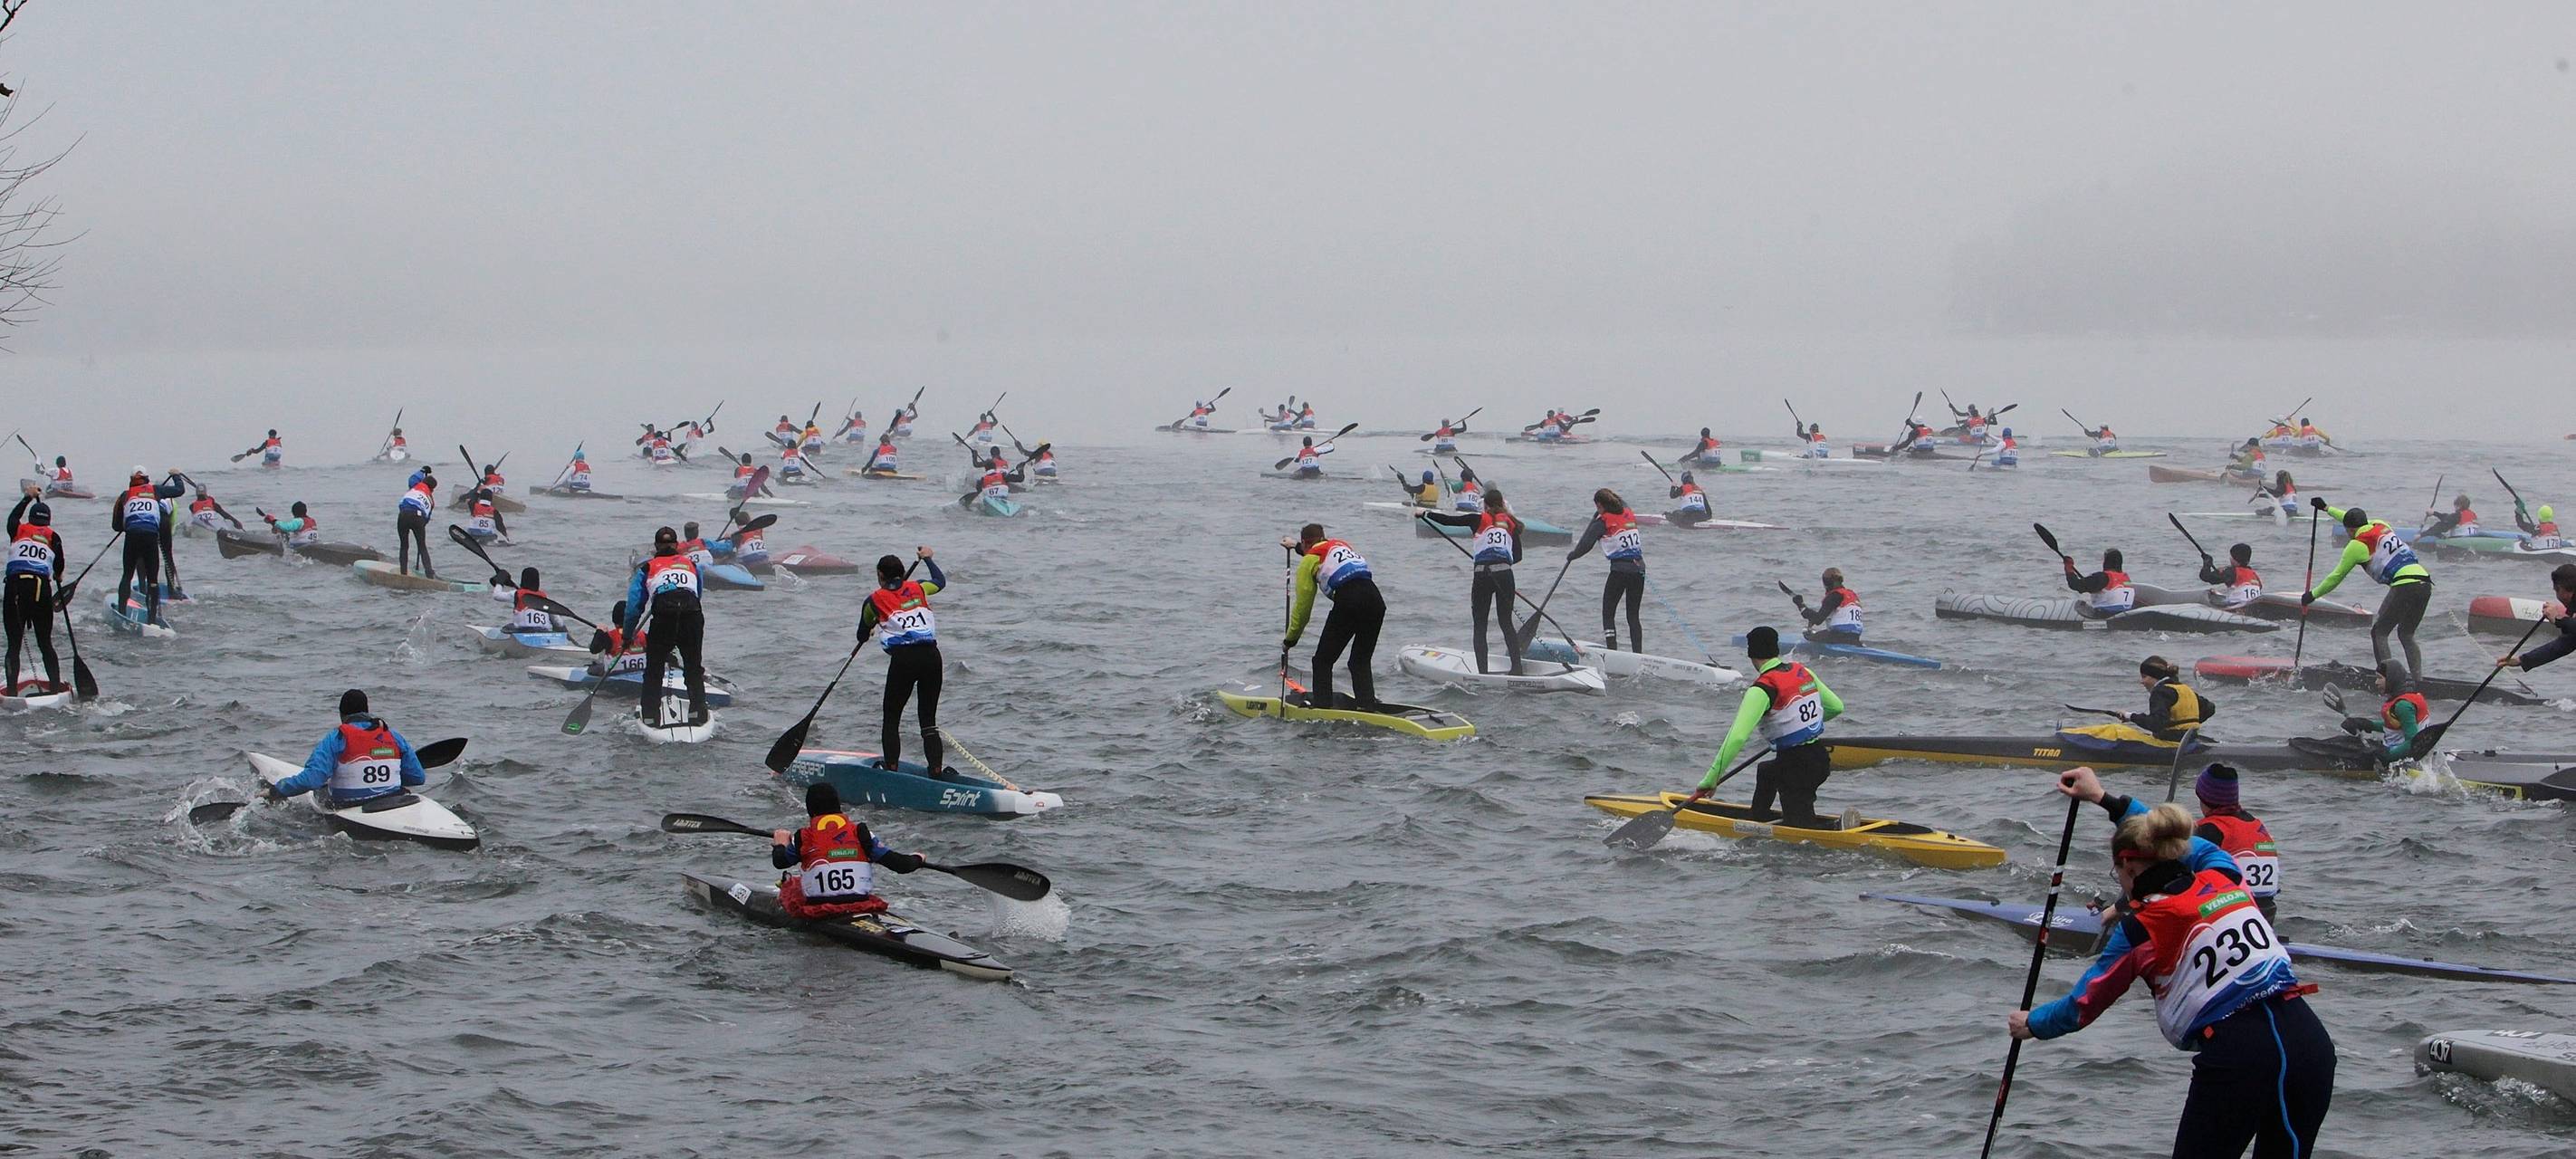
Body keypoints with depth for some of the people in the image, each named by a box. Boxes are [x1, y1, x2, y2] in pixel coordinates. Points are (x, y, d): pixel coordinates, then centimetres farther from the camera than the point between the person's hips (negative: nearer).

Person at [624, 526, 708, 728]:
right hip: (693, 616, 2)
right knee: (693, 667, 19)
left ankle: (650, 716, 7)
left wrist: (629, 634, 27)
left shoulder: (647, 568, 20)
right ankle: (698, 713, 13)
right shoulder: (691, 565, 26)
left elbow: (634, 605, 17)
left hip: (663, 618, -2)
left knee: (654, 670, 12)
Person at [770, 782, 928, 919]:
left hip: (815, 915, -1)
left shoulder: (803, 838, -4)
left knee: (789, 880, 30)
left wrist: (780, 844, 40)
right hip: (860, 908, 1)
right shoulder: (860, 833, -2)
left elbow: (780, 861, 16)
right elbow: (897, 862, 0)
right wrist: (915, 859, 24)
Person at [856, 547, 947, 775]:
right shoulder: (917, 588, 16)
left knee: (891, 718, 10)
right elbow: (940, 581, 40)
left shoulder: (875, 600, 9)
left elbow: (862, 635, 25)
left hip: (903, 658, -3)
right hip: (932, 656, 3)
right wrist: (927, 558, 57)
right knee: (928, 719, 10)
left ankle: (891, 767, 6)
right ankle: (936, 768, 0)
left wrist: (866, 634, 50)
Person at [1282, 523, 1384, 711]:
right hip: (1376, 601, 6)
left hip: (1348, 603, -6)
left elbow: (1302, 605, 13)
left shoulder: (1308, 560, 12)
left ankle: (1322, 705, 3)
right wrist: (1296, 546, 74)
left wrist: (1290, 639, 25)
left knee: (1323, 660, 9)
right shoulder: (1340, 544, 30)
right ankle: (1368, 705, 6)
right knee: (1361, 661, 17)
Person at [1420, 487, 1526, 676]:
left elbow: (1448, 520, 2)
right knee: (1506, 623, 13)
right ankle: (1517, 667, 5)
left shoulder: (1479, 519, 3)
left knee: (1480, 626, 6)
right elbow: (1518, 556, 14)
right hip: (1505, 575, 3)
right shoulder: (1510, 523, 11)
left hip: (1482, 575, -3)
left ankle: (1482, 671, 0)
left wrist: (1425, 513, 17)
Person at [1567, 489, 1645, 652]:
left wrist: (1572, 555, 14)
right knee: (1633, 616, 11)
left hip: (1620, 570, -6)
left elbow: (1586, 544, -2)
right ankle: (1638, 655, 4)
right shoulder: (1629, 515, 9)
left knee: (1608, 614, 5)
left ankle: (1612, 651, -6)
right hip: (1639, 568, 6)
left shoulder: (1603, 522, -5)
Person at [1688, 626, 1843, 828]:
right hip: (1822, 759, 8)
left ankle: (1840, 828, -17)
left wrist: (1710, 780, -24)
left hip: (1796, 768, -8)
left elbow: (1737, 737, -28)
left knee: (1800, 826, 4)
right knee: (1766, 771, 35)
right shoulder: (1802, 671, 3)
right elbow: (1836, 707, 16)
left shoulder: (1763, 688, -19)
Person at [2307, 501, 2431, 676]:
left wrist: (2313, 595, 25)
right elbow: (2356, 522, 43)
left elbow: (2337, 576, 12)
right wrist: (2327, 509, 53)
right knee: (2406, 635, 18)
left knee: (2379, 632, 3)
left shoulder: (2357, 545, 4)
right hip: (2425, 583, 7)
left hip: (2405, 586, -7)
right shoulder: (2381, 526, 22)